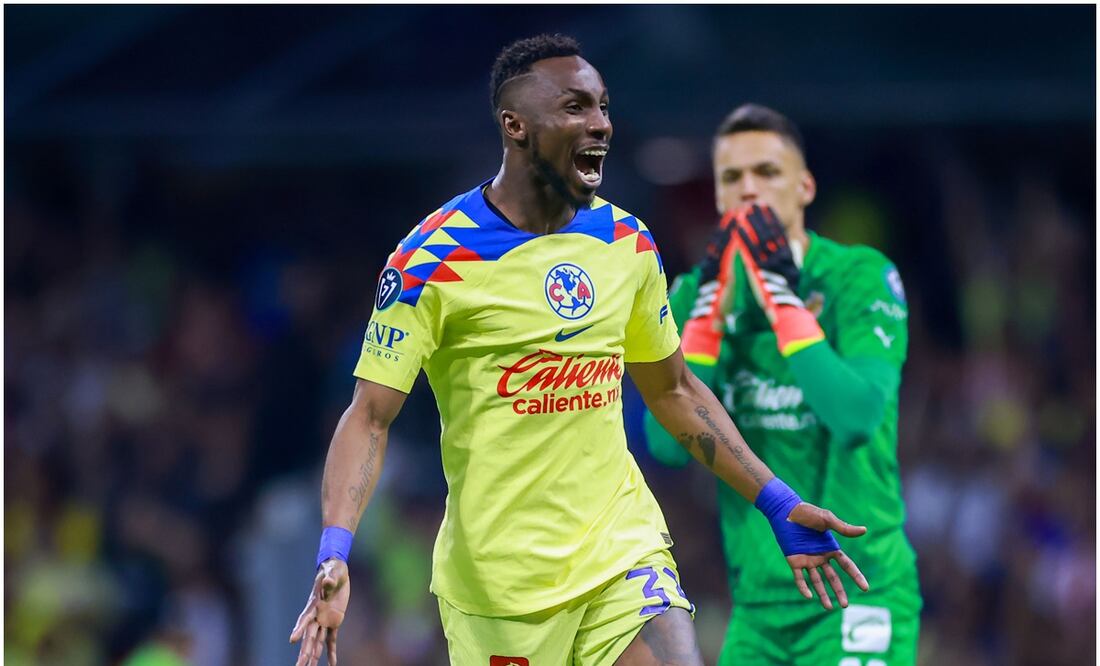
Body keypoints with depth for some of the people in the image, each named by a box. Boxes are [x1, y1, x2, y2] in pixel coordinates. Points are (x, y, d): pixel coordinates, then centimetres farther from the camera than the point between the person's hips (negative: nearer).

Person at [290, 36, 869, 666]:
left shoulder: (627, 242, 6)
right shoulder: (434, 258, -11)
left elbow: (673, 389, 19)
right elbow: (370, 416, -11)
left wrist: (779, 504, 15)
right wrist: (335, 555, -25)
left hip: (623, 545, 4)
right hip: (500, 577, -4)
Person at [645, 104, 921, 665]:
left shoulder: (860, 277, -7)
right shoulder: (694, 296, 7)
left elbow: (857, 417, -22)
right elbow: (669, 443, -6)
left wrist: (782, 296, -20)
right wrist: (712, 309, -12)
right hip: (759, 607, 5)